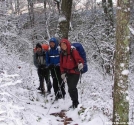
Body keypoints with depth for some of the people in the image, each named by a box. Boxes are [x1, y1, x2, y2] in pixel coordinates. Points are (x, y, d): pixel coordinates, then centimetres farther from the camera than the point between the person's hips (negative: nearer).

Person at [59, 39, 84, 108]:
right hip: (68, 73, 7)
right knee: (70, 89, 10)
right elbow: (62, 64, 11)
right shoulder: (62, 53, 7)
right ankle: (74, 102, 24)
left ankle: (75, 102, -3)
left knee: (72, 87, -16)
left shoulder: (73, 51, -12)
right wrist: (63, 72, 2)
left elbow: (79, 59, -19)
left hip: (75, 72, -7)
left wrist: (80, 64, -40)